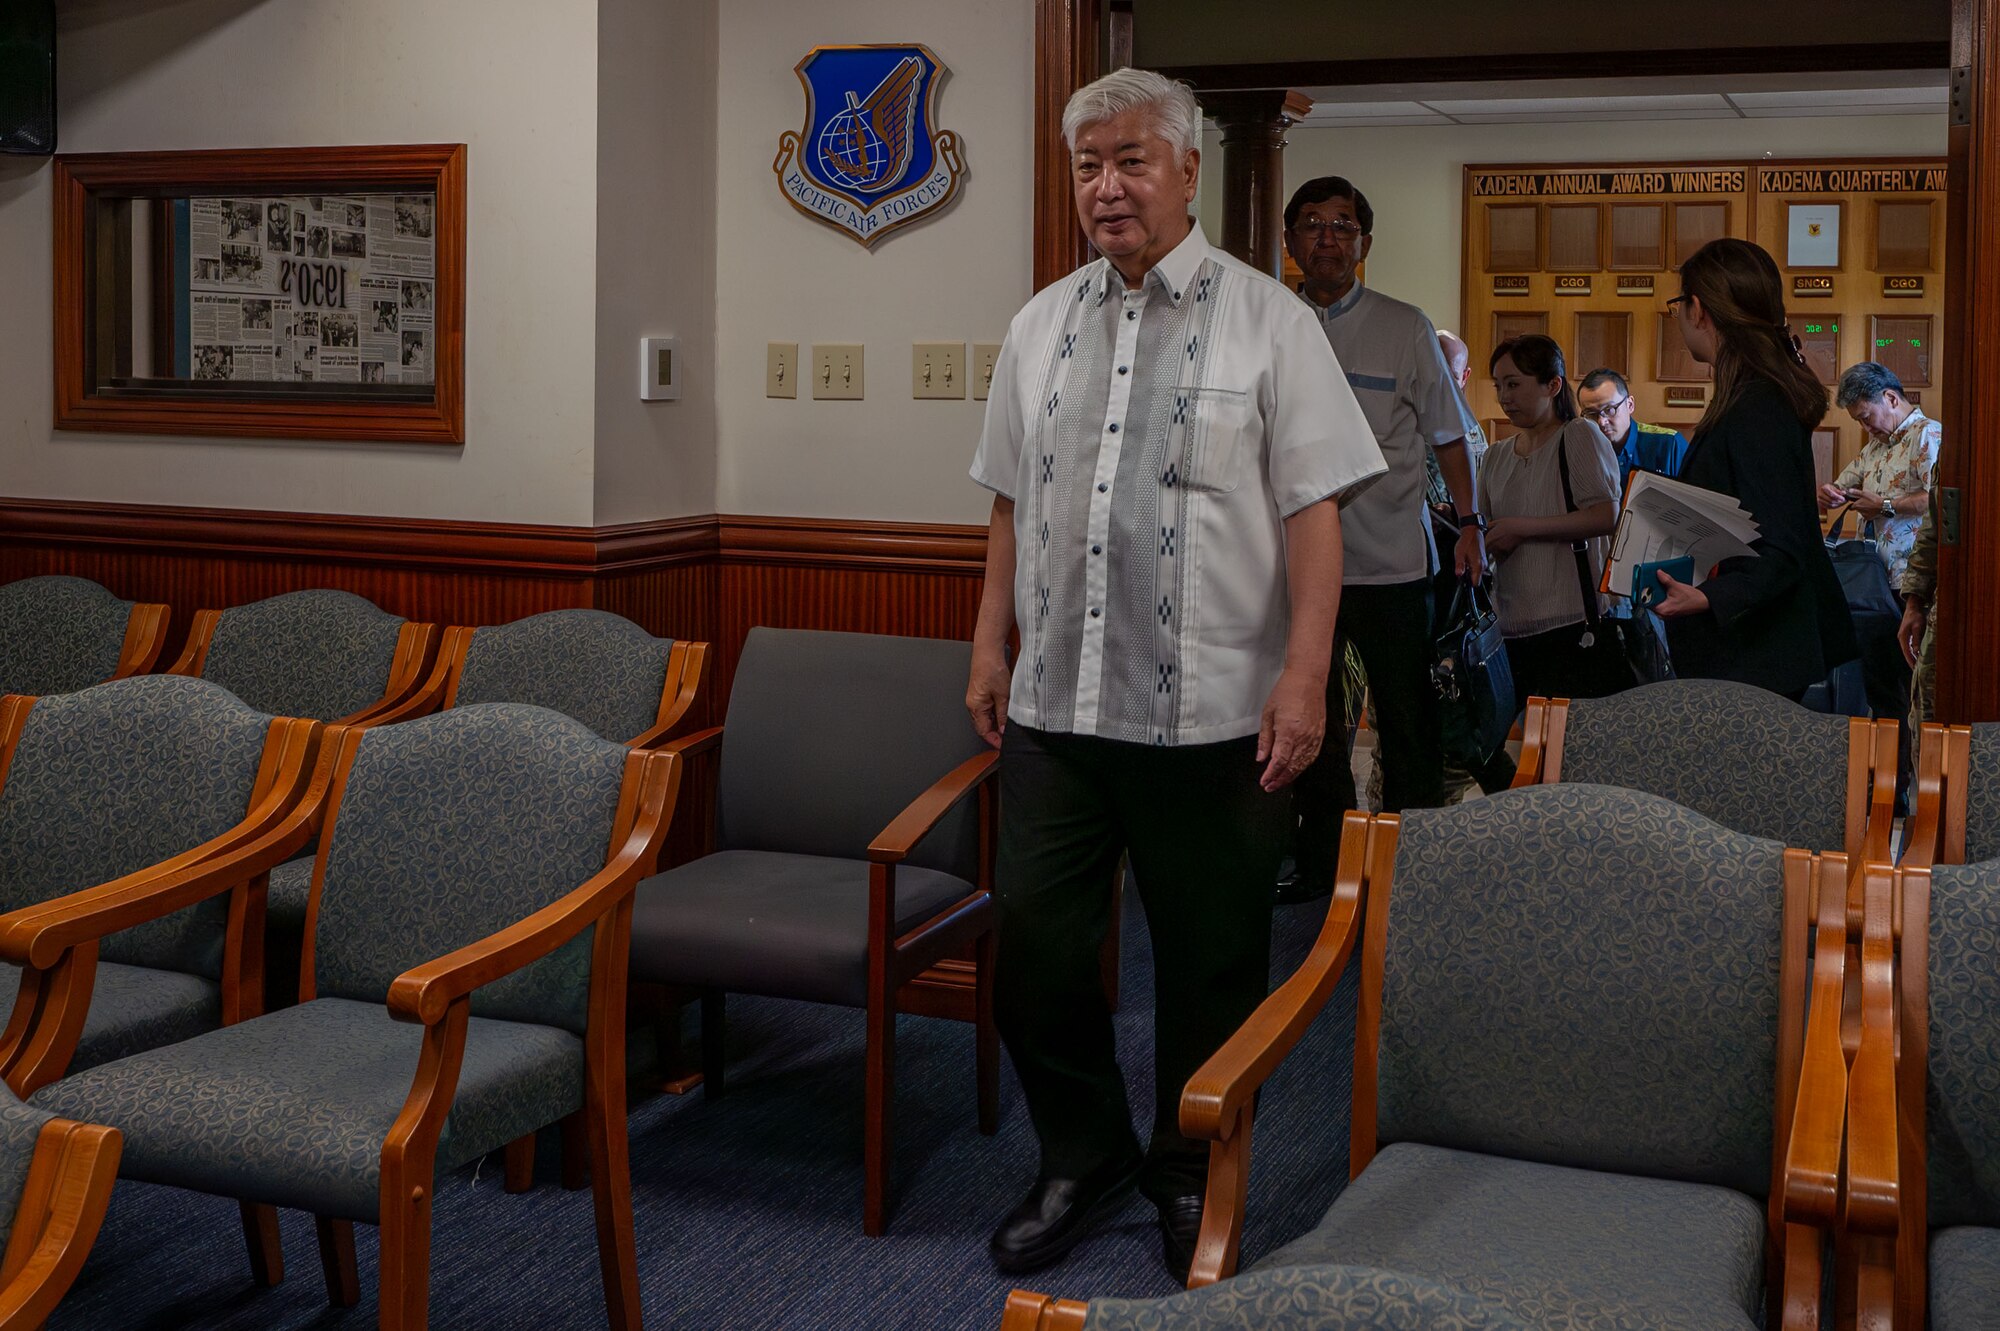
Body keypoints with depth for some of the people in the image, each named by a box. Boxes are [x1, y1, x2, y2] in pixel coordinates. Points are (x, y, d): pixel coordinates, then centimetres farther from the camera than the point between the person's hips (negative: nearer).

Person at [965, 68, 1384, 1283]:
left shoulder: (1268, 322, -2)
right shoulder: (1041, 326, 12)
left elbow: (1313, 511, -6)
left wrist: (1304, 677, -13)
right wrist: (992, 647, 13)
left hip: (1210, 713, -4)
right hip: (1055, 704, 4)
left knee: (1210, 962, 7)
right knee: (1032, 943, 6)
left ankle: (1193, 1175, 27)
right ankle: (1082, 1157, 27)